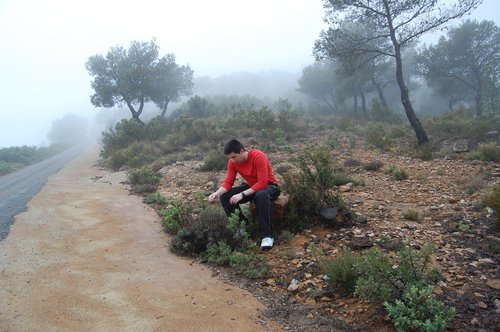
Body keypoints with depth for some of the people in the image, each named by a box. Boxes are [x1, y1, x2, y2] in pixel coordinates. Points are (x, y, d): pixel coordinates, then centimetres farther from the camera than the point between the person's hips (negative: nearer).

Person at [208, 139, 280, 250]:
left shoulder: (258, 156, -27)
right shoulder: (232, 162, -9)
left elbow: (262, 182, -32)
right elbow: (228, 182, -8)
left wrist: (242, 194, -38)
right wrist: (217, 193, -29)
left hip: (269, 186, -6)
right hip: (250, 187, 6)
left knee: (261, 195, -42)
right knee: (224, 196, -15)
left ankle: (267, 235, -32)